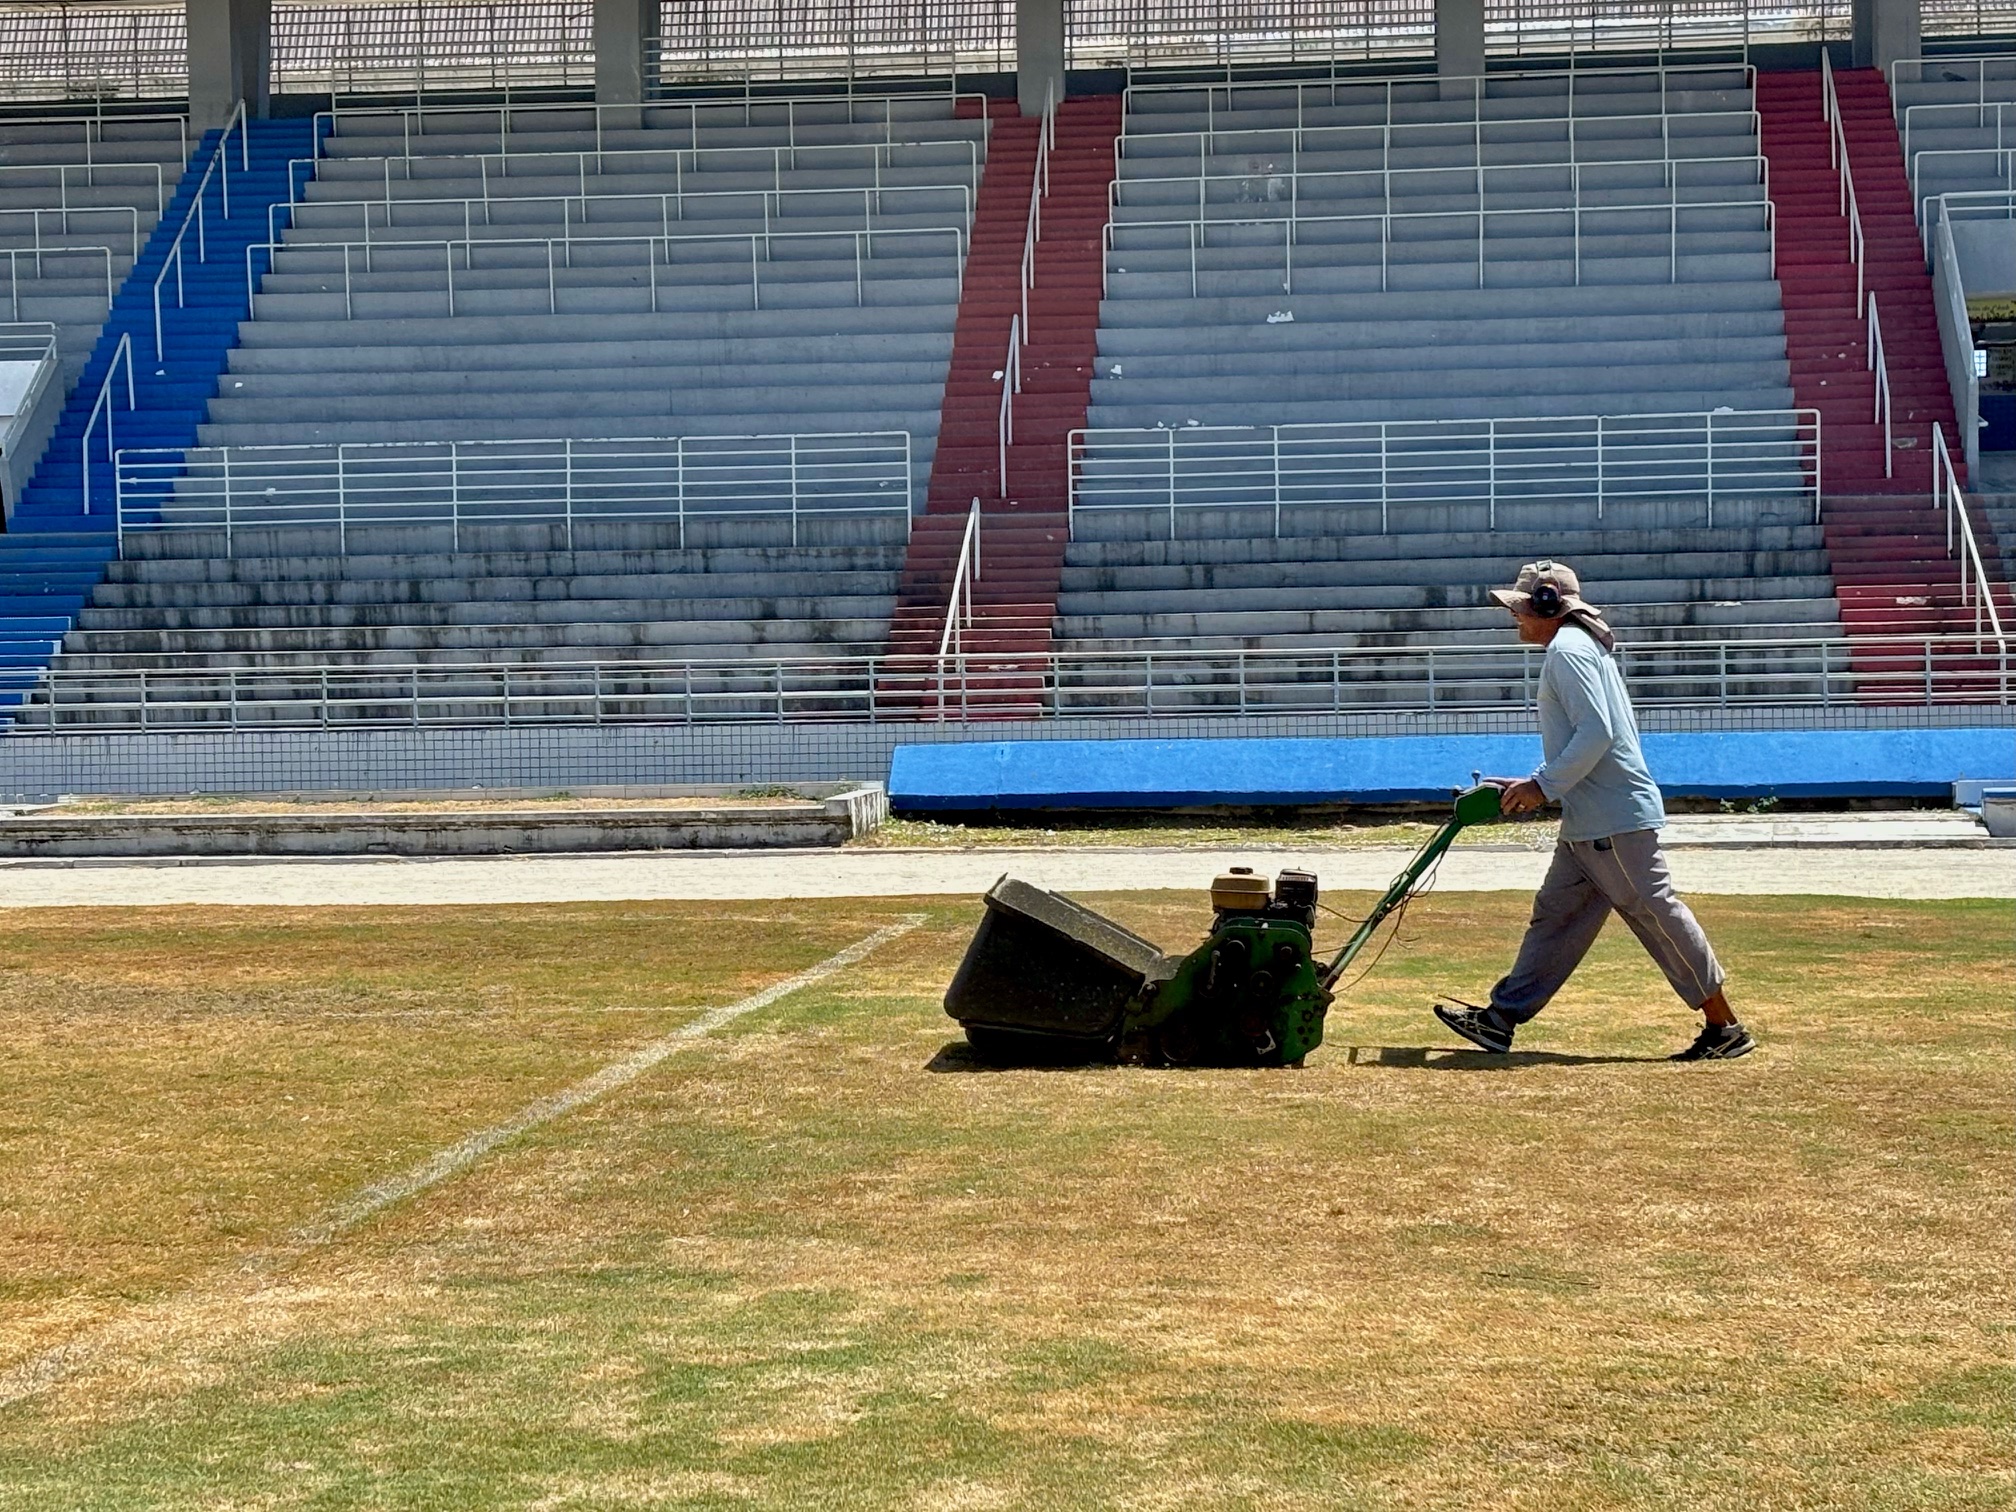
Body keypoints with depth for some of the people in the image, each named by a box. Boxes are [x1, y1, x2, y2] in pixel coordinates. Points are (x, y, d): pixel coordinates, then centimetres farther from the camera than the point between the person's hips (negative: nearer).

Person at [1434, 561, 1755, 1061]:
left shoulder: (1568, 651, -13)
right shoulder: (1584, 646, 20)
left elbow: (1596, 734, -22)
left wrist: (1544, 785, -17)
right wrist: (1536, 785, 19)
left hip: (1615, 818, -11)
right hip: (1586, 822, 11)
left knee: (1656, 913, -6)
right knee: (1556, 913, 11)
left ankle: (1724, 1026, -1)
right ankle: (1502, 1017, 14)